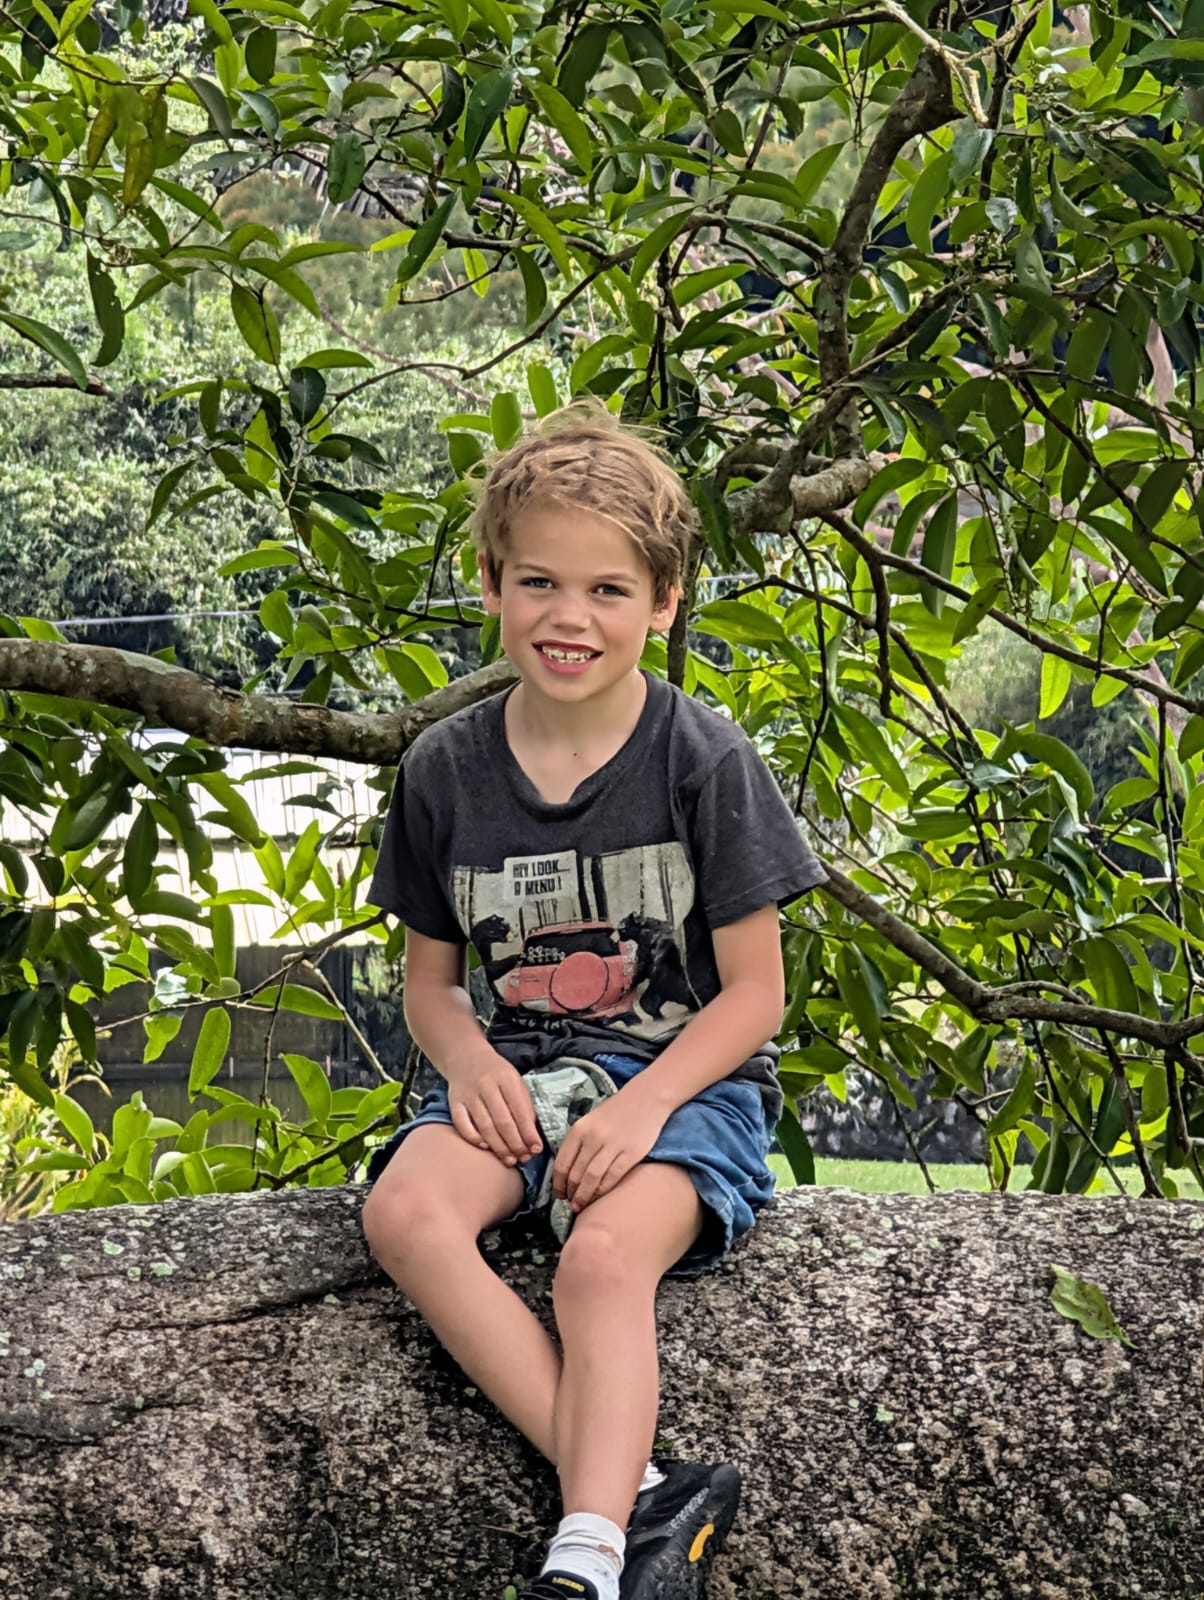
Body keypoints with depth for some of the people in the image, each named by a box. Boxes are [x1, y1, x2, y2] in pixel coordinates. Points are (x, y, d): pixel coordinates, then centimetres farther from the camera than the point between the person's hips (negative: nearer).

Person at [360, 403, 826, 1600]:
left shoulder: (702, 761, -7)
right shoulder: (444, 771, 4)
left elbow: (754, 989, -4)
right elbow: (428, 976, 12)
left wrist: (646, 1102, -19)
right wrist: (469, 1062, -10)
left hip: (688, 1076, -3)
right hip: (524, 1070, 4)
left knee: (604, 1255, -33)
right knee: (403, 1211, -27)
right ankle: (641, 1496, -31)